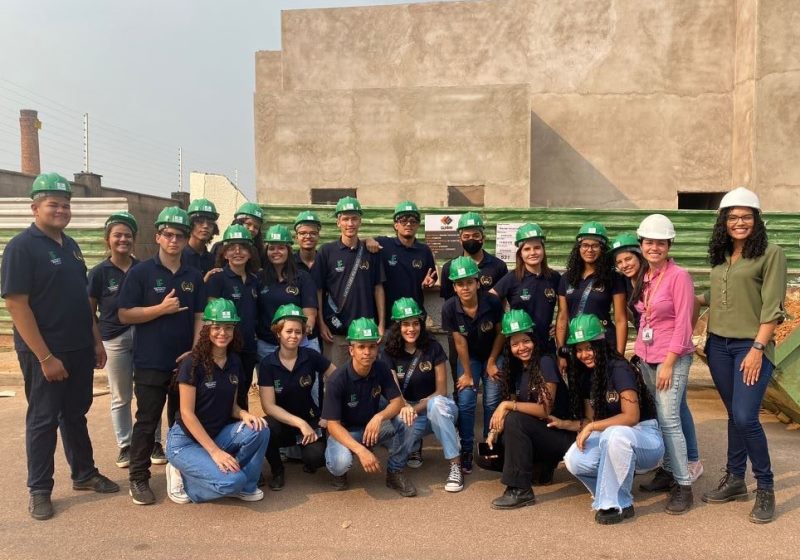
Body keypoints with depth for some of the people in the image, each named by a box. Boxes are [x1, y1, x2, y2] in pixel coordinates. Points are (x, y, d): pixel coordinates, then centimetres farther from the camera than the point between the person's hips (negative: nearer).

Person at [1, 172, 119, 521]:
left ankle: (85, 474, 30)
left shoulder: (70, 246, 11)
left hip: (79, 349, 7)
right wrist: (45, 357, -19)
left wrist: (96, 341, 13)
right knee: (43, 420, 5)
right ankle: (39, 490, 18)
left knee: (75, 414, 18)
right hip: (45, 352, -7)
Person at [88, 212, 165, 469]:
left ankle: (154, 442, 18)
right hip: (114, 339, -1)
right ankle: (125, 445, 23)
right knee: (121, 397, 10)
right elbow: (89, 311, 1)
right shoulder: (99, 272, -2)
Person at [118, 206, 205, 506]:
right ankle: (138, 478, 12)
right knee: (147, 422, 2)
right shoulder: (140, 272, -4)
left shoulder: (194, 276, 7)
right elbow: (124, 315, -7)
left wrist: (195, 350, -5)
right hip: (151, 362, -4)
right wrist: (162, 308, -18)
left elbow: (199, 316, 7)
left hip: (185, 361, 4)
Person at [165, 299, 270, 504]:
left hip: (218, 435, 6)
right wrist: (215, 451, -22)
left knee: (259, 430, -22)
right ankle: (184, 478, 1)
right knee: (232, 481, -26)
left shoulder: (234, 362, 2)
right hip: (186, 441, -6)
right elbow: (187, 413, -18)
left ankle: (244, 486, -1)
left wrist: (244, 414, -16)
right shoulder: (193, 364, -18)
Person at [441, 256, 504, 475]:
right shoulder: (449, 308, -24)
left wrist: (491, 362, -6)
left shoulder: (493, 303, -25)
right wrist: (467, 374, -10)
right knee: (465, 401, -11)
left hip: (493, 355, 0)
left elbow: (500, 333, -10)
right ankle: (466, 449, 2)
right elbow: (460, 342, -16)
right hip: (469, 357, 0)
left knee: (493, 401, -5)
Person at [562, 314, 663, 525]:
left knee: (615, 434, -41)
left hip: (645, 438, -6)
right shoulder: (587, 376, 7)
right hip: (609, 438, 6)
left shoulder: (619, 369, -17)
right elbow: (590, 419, 9)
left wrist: (592, 427, -21)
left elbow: (631, 417, -22)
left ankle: (618, 504, -21)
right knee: (574, 459, -23)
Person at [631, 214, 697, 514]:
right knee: (657, 418, 10)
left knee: (668, 419, -10)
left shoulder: (679, 276, -11)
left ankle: (684, 486, -1)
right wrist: (640, 353, 7)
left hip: (673, 357, -6)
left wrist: (668, 364, -16)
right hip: (645, 356, 6)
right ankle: (668, 470, 23)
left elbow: (683, 323, -14)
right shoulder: (643, 277, 9)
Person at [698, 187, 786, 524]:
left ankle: (765, 489, 6)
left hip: (751, 346, -5)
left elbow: (772, 307, -12)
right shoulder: (720, 256, 10)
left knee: (745, 417, -12)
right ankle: (734, 480, 25)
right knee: (734, 416, 14)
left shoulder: (771, 254, -7)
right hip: (718, 345, 5)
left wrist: (757, 348, -16)